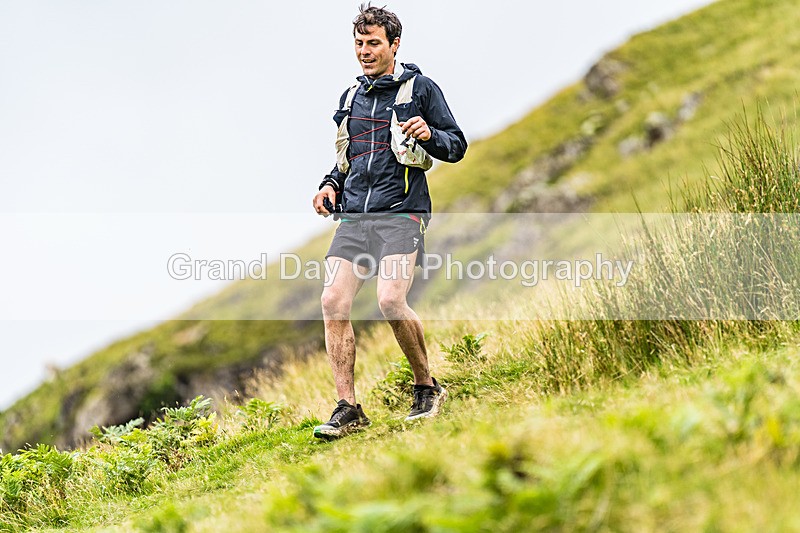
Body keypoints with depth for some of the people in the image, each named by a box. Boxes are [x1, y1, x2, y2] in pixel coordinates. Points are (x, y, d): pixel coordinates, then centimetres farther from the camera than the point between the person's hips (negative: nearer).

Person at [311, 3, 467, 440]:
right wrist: (331, 184, 13)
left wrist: (430, 135, -14)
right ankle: (347, 408, -5)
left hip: (400, 213, -5)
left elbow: (457, 145, 6)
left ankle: (427, 387, 0)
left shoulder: (420, 88, 5)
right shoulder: (350, 97, 21)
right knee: (333, 301, -11)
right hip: (352, 218, 5)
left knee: (390, 301, -23)